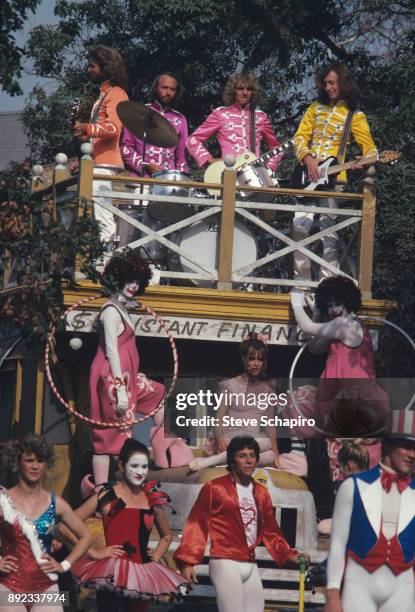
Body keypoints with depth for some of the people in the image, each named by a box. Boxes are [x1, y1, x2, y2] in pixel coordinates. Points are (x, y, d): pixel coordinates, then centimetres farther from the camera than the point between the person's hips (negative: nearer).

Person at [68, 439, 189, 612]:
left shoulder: (152, 500, 9)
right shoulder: (107, 497, -5)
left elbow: (167, 536, 28)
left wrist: (156, 557, 11)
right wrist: (93, 552, -11)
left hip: (142, 576, 5)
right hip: (112, 574, -5)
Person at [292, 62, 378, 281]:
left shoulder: (354, 116, 2)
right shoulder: (317, 108, 14)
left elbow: (370, 148, 0)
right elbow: (300, 137, 10)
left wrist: (361, 164, -23)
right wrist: (308, 160, -8)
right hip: (308, 177, 4)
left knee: (327, 231, -10)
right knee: (300, 226, -6)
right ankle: (302, 280, 3)